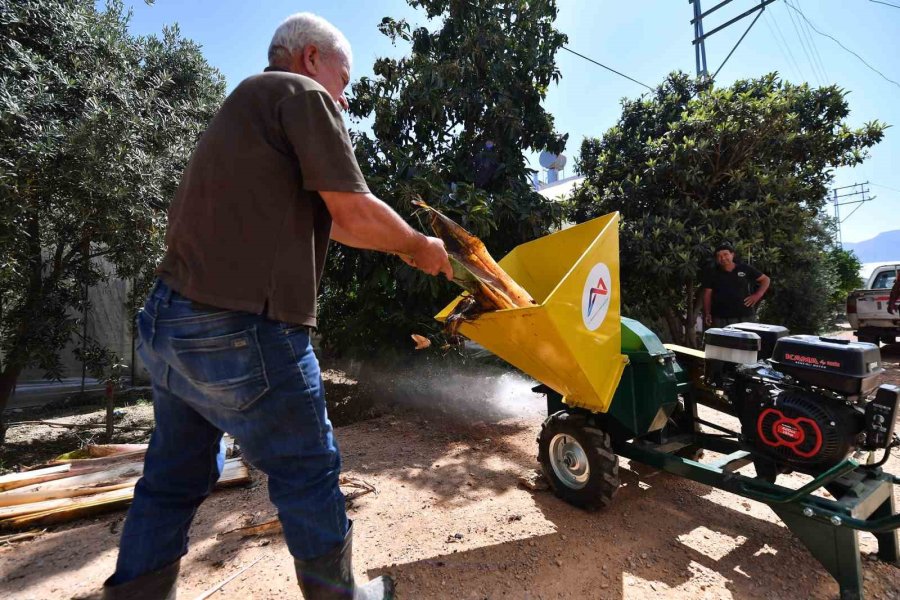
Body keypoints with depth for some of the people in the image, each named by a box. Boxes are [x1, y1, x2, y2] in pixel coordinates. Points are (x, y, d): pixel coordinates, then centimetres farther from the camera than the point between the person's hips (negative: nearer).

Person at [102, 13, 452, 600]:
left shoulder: (248, 104, 24)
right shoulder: (304, 96, -4)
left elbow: (308, 218, 24)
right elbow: (355, 213, -13)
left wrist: (399, 245, 26)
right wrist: (420, 246, 6)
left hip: (169, 321, 10)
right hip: (241, 333, -9)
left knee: (174, 480, 21)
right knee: (308, 472, 9)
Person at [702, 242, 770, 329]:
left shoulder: (745, 268, 5)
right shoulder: (712, 273, 2)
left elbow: (765, 279, 15)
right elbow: (707, 294, 2)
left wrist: (758, 295, 0)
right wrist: (707, 313, -7)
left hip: (745, 316, 1)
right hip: (720, 318, -1)